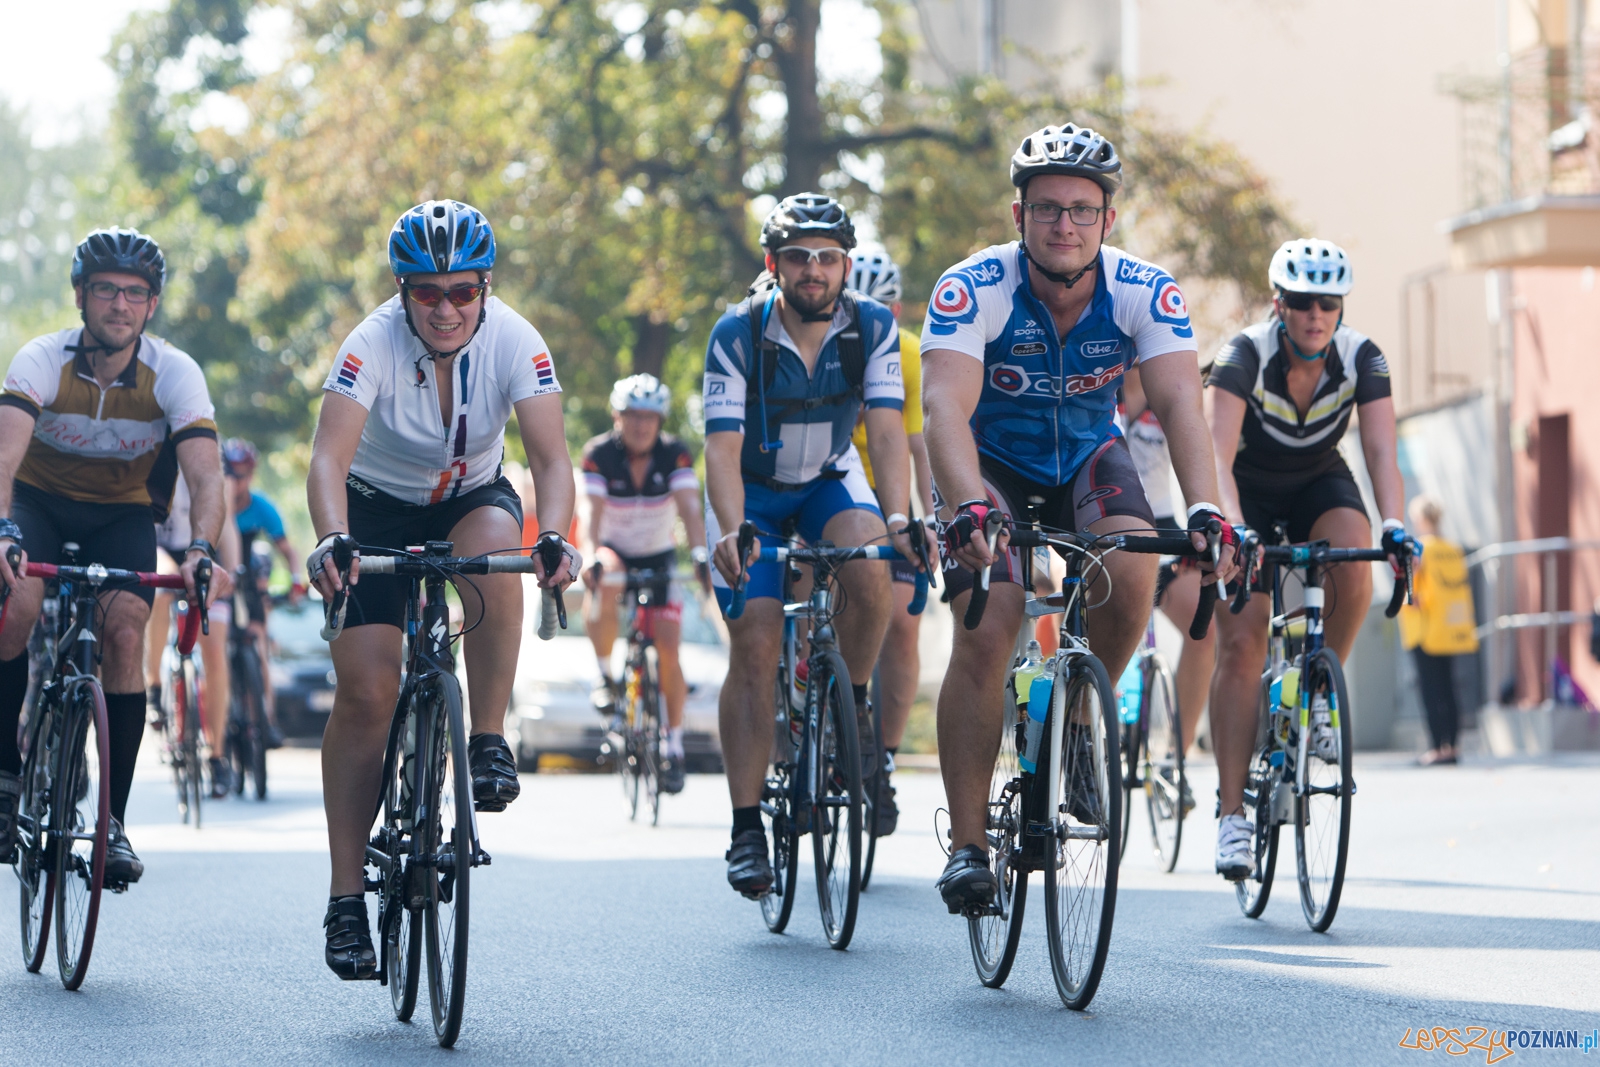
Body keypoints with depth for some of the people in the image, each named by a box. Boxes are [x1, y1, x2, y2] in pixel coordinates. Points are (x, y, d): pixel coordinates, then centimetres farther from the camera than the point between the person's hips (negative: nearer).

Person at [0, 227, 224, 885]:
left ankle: (114, 821, -15)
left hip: (123, 512, 1)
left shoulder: (175, 373, -21)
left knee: (124, 631, -23)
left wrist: (199, 549, -50)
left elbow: (206, 477, -31)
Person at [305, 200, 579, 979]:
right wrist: (330, 539, -57)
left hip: (471, 496, 1)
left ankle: (489, 741, -21)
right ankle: (346, 898, -7)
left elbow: (550, 456, -29)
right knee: (366, 692, -14)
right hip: (379, 506, -1)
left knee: (493, 545, -36)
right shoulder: (373, 345, -27)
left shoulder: (513, 341, -23)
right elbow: (329, 456, -38)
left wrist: (555, 537, -49)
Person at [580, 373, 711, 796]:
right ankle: (604, 674, -21)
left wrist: (701, 554, -45)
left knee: (668, 647, -13)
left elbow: (690, 509, -27)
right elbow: (591, 514, -27)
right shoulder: (599, 454, -18)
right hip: (615, 551, -1)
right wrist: (590, 558, -46)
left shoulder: (675, 455, -16)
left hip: (657, 558, 1)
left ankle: (674, 744, 4)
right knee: (607, 579, -38)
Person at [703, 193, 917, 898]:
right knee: (754, 647, -13)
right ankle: (747, 828, -7)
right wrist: (730, 533, -46)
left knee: (871, 576, -32)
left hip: (831, 483, 1)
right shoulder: (738, 335, -23)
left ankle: (852, 704, -5)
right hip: (752, 490, -1)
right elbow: (723, 446, -29)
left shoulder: (872, 328, -18)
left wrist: (896, 517, -41)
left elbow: (886, 431, -24)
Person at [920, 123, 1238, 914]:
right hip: (992, 463, -2)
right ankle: (967, 843, -13)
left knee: (1132, 573, -28)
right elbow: (946, 407, -40)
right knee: (985, 633, -21)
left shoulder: (1144, 292, -22)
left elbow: (1180, 402, -33)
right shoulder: (974, 289, -28)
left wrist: (1204, 512, -50)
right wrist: (968, 510, -59)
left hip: (1088, 457, 2)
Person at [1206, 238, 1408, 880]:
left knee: (1353, 559, -33)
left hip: (1319, 484, 2)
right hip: (1249, 489, -2)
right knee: (1241, 643, -15)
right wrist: (1230, 524, -54)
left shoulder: (1362, 359, -20)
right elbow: (1217, 453, -37)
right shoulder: (1244, 355, -27)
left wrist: (1394, 524, -47)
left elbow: (1381, 450, -29)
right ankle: (1232, 814, -12)